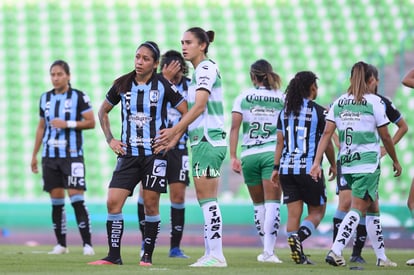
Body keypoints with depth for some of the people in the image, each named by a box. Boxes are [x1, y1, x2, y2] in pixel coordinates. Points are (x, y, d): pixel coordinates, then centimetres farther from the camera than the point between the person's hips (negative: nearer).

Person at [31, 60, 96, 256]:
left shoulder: (78, 97, -2)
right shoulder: (45, 98, 13)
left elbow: (91, 122, -4)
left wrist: (67, 124, -15)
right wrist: (34, 154, 18)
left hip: (72, 155, -5)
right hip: (50, 156, 5)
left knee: (76, 198, -11)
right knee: (56, 200, 4)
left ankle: (87, 244, -9)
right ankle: (61, 244, 9)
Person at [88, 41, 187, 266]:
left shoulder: (163, 85, -4)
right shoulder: (122, 85, 5)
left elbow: (187, 112, 1)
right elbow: (103, 111, 19)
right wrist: (110, 140, 10)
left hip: (155, 153, -3)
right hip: (128, 153, 3)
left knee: (151, 204, -2)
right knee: (113, 202, -6)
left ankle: (147, 256, 8)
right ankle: (114, 256, 1)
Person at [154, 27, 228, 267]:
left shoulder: (206, 68, -9)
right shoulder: (199, 71, 20)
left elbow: (200, 105, -17)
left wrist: (174, 130, -19)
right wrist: (176, 138, 19)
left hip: (208, 141, -10)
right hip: (203, 141, 10)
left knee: (207, 199, -11)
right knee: (206, 200, 8)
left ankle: (216, 255, -12)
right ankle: (211, 254, 9)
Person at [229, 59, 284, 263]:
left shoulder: (243, 97, 5)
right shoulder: (282, 99, 5)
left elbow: (235, 127, -3)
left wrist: (233, 157, -3)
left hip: (249, 155, 1)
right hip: (273, 153, -1)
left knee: (258, 205, 14)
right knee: (272, 204, -5)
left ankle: (266, 248, 20)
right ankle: (268, 250, -18)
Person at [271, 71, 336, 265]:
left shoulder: (285, 112, 9)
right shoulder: (319, 111, -6)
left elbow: (279, 142, 8)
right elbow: (327, 143, -2)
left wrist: (276, 168, 12)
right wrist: (333, 165, 12)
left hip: (287, 169, 5)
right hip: (309, 168, -5)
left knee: (293, 213, 6)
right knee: (317, 211, 7)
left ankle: (299, 255, 1)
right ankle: (299, 236, -19)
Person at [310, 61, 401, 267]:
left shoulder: (338, 103, 6)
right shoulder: (374, 101, -6)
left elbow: (327, 133, -1)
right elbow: (385, 137, -2)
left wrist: (317, 162, -3)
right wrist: (395, 161, 11)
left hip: (346, 163, 6)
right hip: (368, 163, -6)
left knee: (372, 210, 16)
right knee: (357, 210, -7)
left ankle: (381, 256, 21)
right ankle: (335, 251, -21)